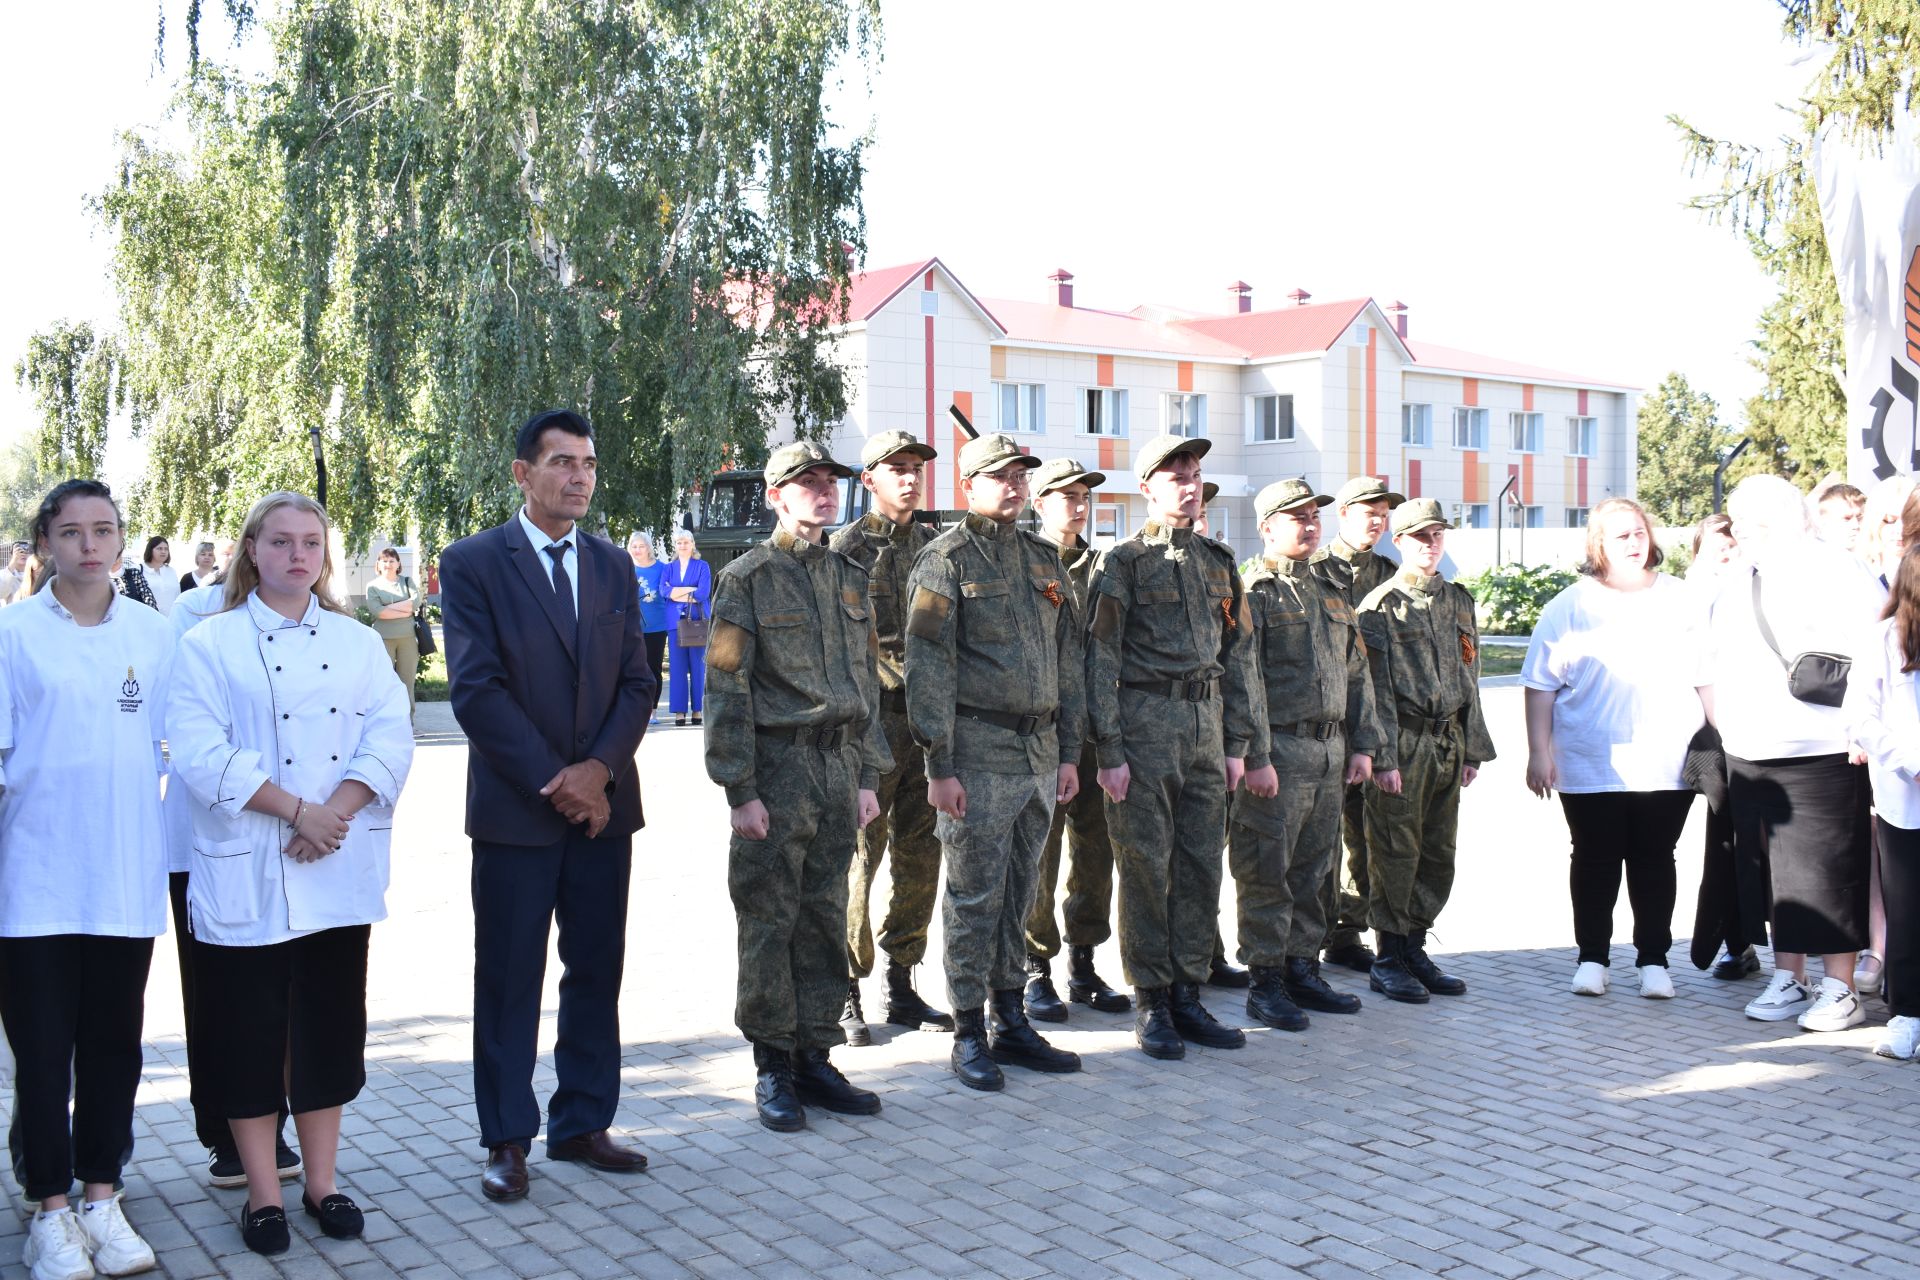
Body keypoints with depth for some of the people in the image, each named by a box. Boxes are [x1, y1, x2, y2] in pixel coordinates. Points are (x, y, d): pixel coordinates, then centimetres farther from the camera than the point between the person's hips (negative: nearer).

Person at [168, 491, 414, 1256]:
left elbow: (390, 738, 0)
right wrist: (297, 811, -17)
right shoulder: (210, 645, 0)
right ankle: (263, 1194, 18)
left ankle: (322, 1183, 23)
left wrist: (336, 811, -15)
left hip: (341, 871, 3)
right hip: (247, 874, -3)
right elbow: (200, 751, -11)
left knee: (330, 1025, 10)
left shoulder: (358, 642, 10)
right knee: (250, 1033, 4)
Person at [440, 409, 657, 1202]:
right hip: (515, 808, -4)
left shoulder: (613, 566, 10)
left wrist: (598, 768, -10)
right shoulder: (472, 563, -4)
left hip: (603, 803, 5)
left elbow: (637, 682, 6)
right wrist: (553, 781, -14)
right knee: (509, 980, 4)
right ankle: (508, 1140, 15)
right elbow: (476, 689, -11)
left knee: (596, 971, 10)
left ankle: (582, 1124, 23)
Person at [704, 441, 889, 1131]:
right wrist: (741, 789, -13)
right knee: (769, 923, 1)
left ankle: (814, 1059, 19)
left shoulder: (850, 578, 13)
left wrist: (868, 776, 10)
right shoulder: (746, 579, -4)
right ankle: (773, 1067, 12)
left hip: (839, 770, 5)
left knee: (825, 919, 9)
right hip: (777, 770, -5)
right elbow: (728, 690, -8)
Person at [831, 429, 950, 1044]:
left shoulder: (932, 545, 14)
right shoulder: (848, 548, -3)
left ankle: (902, 987, 20)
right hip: (873, 716, -6)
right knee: (860, 855, -3)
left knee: (920, 855, 9)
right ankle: (847, 995, 7)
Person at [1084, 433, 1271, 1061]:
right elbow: (1102, 659, -7)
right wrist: (1109, 751, -12)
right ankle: (1150, 1004, 9)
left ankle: (1187, 996, 17)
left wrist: (1238, 743, 10)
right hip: (1145, 724, -5)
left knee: (1202, 865, 7)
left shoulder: (1218, 560, 14)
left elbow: (1236, 655, 15)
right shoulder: (1124, 562, -3)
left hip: (1205, 723, 6)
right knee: (1146, 867, 0)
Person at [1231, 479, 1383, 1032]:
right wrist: (1253, 752, -18)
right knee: (1266, 872, -4)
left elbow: (1357, 674, 20)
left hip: (1329, 754, 7)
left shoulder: (1331, 594, 18)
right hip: (1276, 752, -7)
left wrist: (1363, 745, 14)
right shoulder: (1252, 593, -5)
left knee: (1315, 870, 12)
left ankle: (1302, 970, 22)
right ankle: (1265, 984, 3)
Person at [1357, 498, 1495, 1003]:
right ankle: (1389, 960, 7)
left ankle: (1415, 947, 21)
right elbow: (1376, 686, -10)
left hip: (1447, 742, 6)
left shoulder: (1458, 600, 15)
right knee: (1395, 853, -2)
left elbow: (1469, 677, 17)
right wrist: (1382, 755, -15)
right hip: (1402, 741, -6)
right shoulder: (1381, 606, -5)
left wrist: (1473, 748, 13)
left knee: (1438, 854, 9)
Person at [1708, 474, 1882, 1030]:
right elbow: (1716, 664, 23)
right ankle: (1787, 979, 23)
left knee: (1826, 874, -2)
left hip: (1820, 757, -6)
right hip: (1747, 757, 7)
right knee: (1771, 874, 12)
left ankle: (1840, 989, 9)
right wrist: (1723, 728, 16)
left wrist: (1857, 732, -14)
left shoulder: (1836, 573, -7)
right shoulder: (1734, 586, 15)